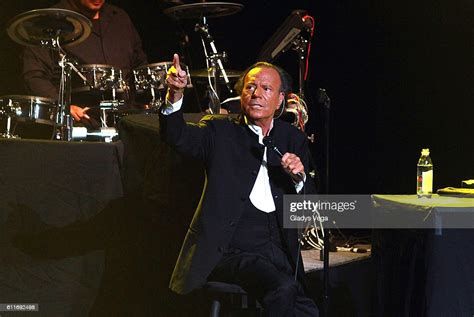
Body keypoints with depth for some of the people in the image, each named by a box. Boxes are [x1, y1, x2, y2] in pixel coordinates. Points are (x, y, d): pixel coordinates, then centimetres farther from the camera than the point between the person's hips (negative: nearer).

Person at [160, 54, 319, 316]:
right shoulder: (220, 132, 5)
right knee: (283, 289, -29)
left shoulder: (292, 139, 14)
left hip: (279, 251, 4)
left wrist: (299, 178, -12)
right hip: (232, 251, -4)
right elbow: (178, 136, -15)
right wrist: (175, 95, -34)